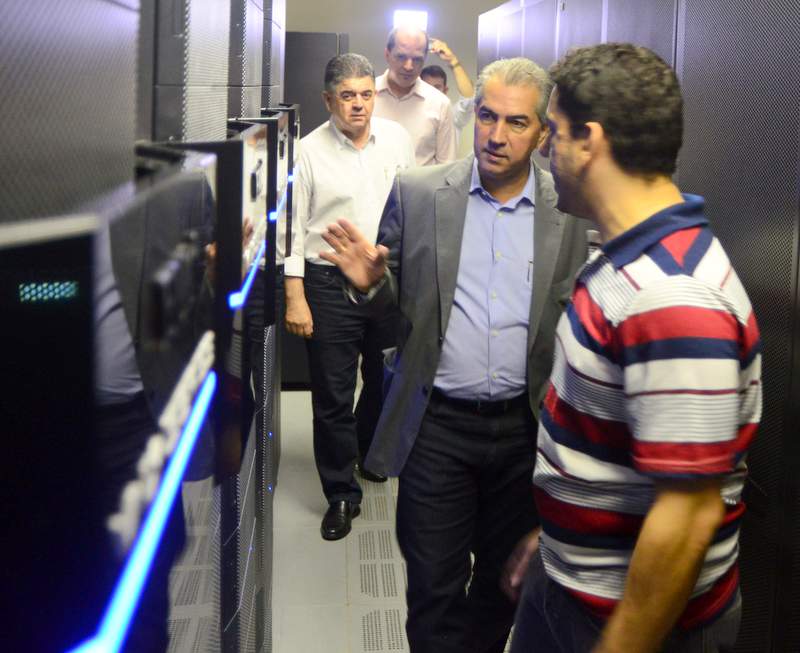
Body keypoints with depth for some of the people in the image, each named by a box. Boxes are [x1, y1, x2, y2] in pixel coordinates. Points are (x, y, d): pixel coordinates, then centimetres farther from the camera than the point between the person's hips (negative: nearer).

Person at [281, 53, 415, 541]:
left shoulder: (398, 139, 4)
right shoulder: (309, 151, -6)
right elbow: (293, 227, -5)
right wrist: (295, 298, -10)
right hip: (330, 284, -3)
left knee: (387, 380, 19)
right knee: (332, 395, 2)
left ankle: (369, 450, 47)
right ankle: (342, 494, 17)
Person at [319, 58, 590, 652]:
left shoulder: (573, 213, -3)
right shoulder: (417, 194, -2)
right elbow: (393, 301, 6)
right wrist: (371, 282, -16)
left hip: (525, 426, 1)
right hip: (438, 425, -1)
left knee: (503, 580, 19)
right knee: (434, 584, 6)